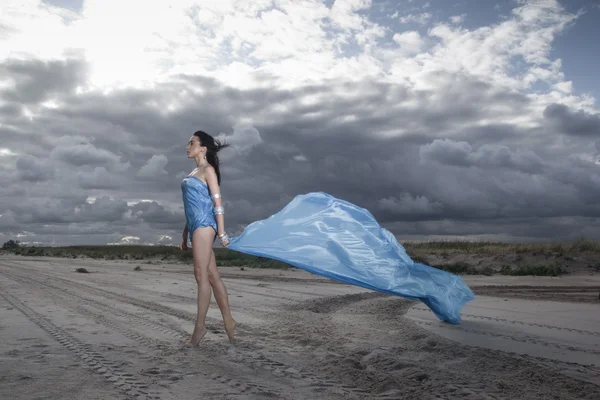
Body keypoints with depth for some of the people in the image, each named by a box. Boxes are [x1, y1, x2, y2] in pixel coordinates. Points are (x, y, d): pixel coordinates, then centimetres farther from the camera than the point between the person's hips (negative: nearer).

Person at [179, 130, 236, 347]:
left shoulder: (208, 170, -4)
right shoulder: (194, 171, 20)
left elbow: (218, 202, -10)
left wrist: (222, 232, -15)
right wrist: (185, 233, 22)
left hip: (204, 225, -8)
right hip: (196, 226, 8)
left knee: (201, 274, -6)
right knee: (212, 275, 8)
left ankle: (200, 325, -1)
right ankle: (228, 320, 14)